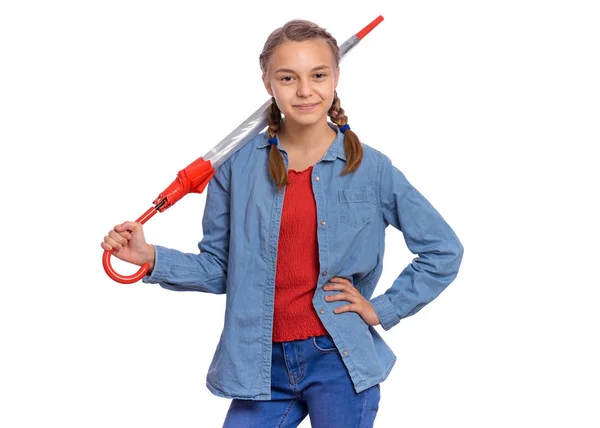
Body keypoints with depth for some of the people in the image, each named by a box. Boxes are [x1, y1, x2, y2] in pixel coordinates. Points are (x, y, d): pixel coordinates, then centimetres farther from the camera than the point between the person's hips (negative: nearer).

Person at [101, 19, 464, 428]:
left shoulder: (370, 168, -3)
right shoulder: (239, 163, 0)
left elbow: (444, 250, 3)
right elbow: (218, 268, 5)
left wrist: (382, 309, -1)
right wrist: (151, 257, -9)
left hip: (339, 362, -1)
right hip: (263, 366, 1)